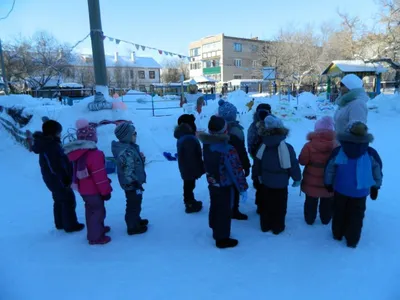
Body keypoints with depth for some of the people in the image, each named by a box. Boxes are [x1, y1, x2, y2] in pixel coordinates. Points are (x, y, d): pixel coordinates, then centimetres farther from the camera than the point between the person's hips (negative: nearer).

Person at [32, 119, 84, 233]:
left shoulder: (47, 144, 5)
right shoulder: (51, 147, -27)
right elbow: (56, 168, -27)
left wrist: (66, 179, 16)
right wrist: (65, 181, -20)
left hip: (53, 180, 10)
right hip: (58, 181, -10)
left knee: (59, 201, 21)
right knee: (69, 201, 4)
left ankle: (60, 223, 35)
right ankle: (70, 225, 16)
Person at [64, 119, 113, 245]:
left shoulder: (77, 152, 1)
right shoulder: (94, 154, -27)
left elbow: (78, 172, 12)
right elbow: (100, 176, -25)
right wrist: (106, 191, -13)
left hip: (83, 188, 9)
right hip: (93, 189, -9)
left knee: (91, 210, 23)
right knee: (97, 211, 5)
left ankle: (97, 229, 40)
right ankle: (96, 237, 15)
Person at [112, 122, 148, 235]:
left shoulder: (128, 147, 3)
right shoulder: (126, 152, -29)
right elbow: (128, 173, -27)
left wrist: (141, 158, 2)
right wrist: (137, 185, -20)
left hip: (133, 183, 10)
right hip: (132, 185, -10)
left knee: (134, 204, 26)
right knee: (134, 205, 8)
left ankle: (136, 220, 45)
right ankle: (133, 227, 26)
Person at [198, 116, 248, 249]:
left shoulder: (207, 145, -7)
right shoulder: (228, 150, -30)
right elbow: (236, 171, -24)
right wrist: (243, 188, -16)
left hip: (212, 184, 7)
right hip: (225, 186, -7)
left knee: (215, 208, 22)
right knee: (224, 212, 8)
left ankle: (216, 232, 42)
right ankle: (222, 239, 22)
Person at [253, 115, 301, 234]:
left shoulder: (263, 145, -6)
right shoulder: (287, 147, -21)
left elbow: (257, 162, 5)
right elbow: (293, 165, -14)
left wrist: (259, 174, 22)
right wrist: (297, 178, 2)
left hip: (265, 182, 4)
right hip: (281, 183, -4)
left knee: (265, 205, 18)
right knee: (279, 206, 13)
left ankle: (265, 226, 32)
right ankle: (277, 227, 26)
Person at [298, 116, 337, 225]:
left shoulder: (309, 145, -20)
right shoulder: (335, 145, -16)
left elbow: (302, 161, -12)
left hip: (311, 182, -1)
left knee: (311, 202, 19)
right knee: (327, 203, 23)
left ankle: (309, 219, 33)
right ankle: (326, 219, 40)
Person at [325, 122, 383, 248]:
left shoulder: (338, 151, -14)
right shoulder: (371, 153, -11)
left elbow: (329, 169, -7)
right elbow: (377, 171, -1)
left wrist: (328, 183, 8)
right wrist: (375, 187, 13)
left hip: (341, 189, 0)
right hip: (360, 191, 0)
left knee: (339, 212, 19)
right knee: (356, 215, 14)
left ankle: (337, 234, 34)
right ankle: (352, 240, 23)